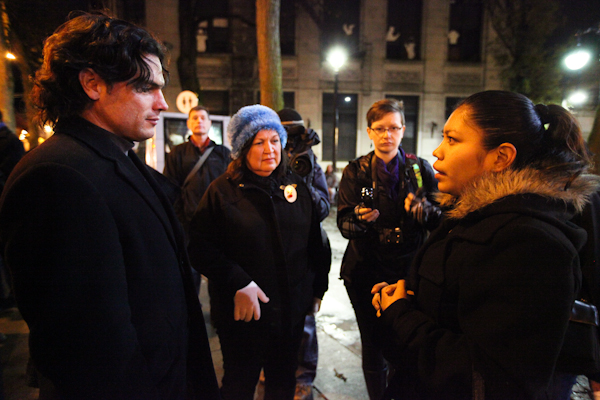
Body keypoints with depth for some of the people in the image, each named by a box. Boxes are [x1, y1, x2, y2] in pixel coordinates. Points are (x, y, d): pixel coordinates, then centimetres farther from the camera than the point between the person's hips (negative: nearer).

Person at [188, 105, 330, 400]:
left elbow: (314, 244, 10)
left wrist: (318, 289, 10)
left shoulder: (296, 187, 4)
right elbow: (200, 248, -12)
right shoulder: (222, 190, -7)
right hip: (243, 313, -3)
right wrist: (238, 284, -20)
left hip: (291, 311, 4)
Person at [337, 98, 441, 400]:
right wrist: (360, 219, -25)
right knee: (373, 345, 10)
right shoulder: (355, 171, 2)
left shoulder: (420, 168, 3)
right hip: (366, 271, 0)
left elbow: (440, 219, 1)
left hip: (410, 270, 0)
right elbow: (344, 224, -4)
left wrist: (425, 210, -21)